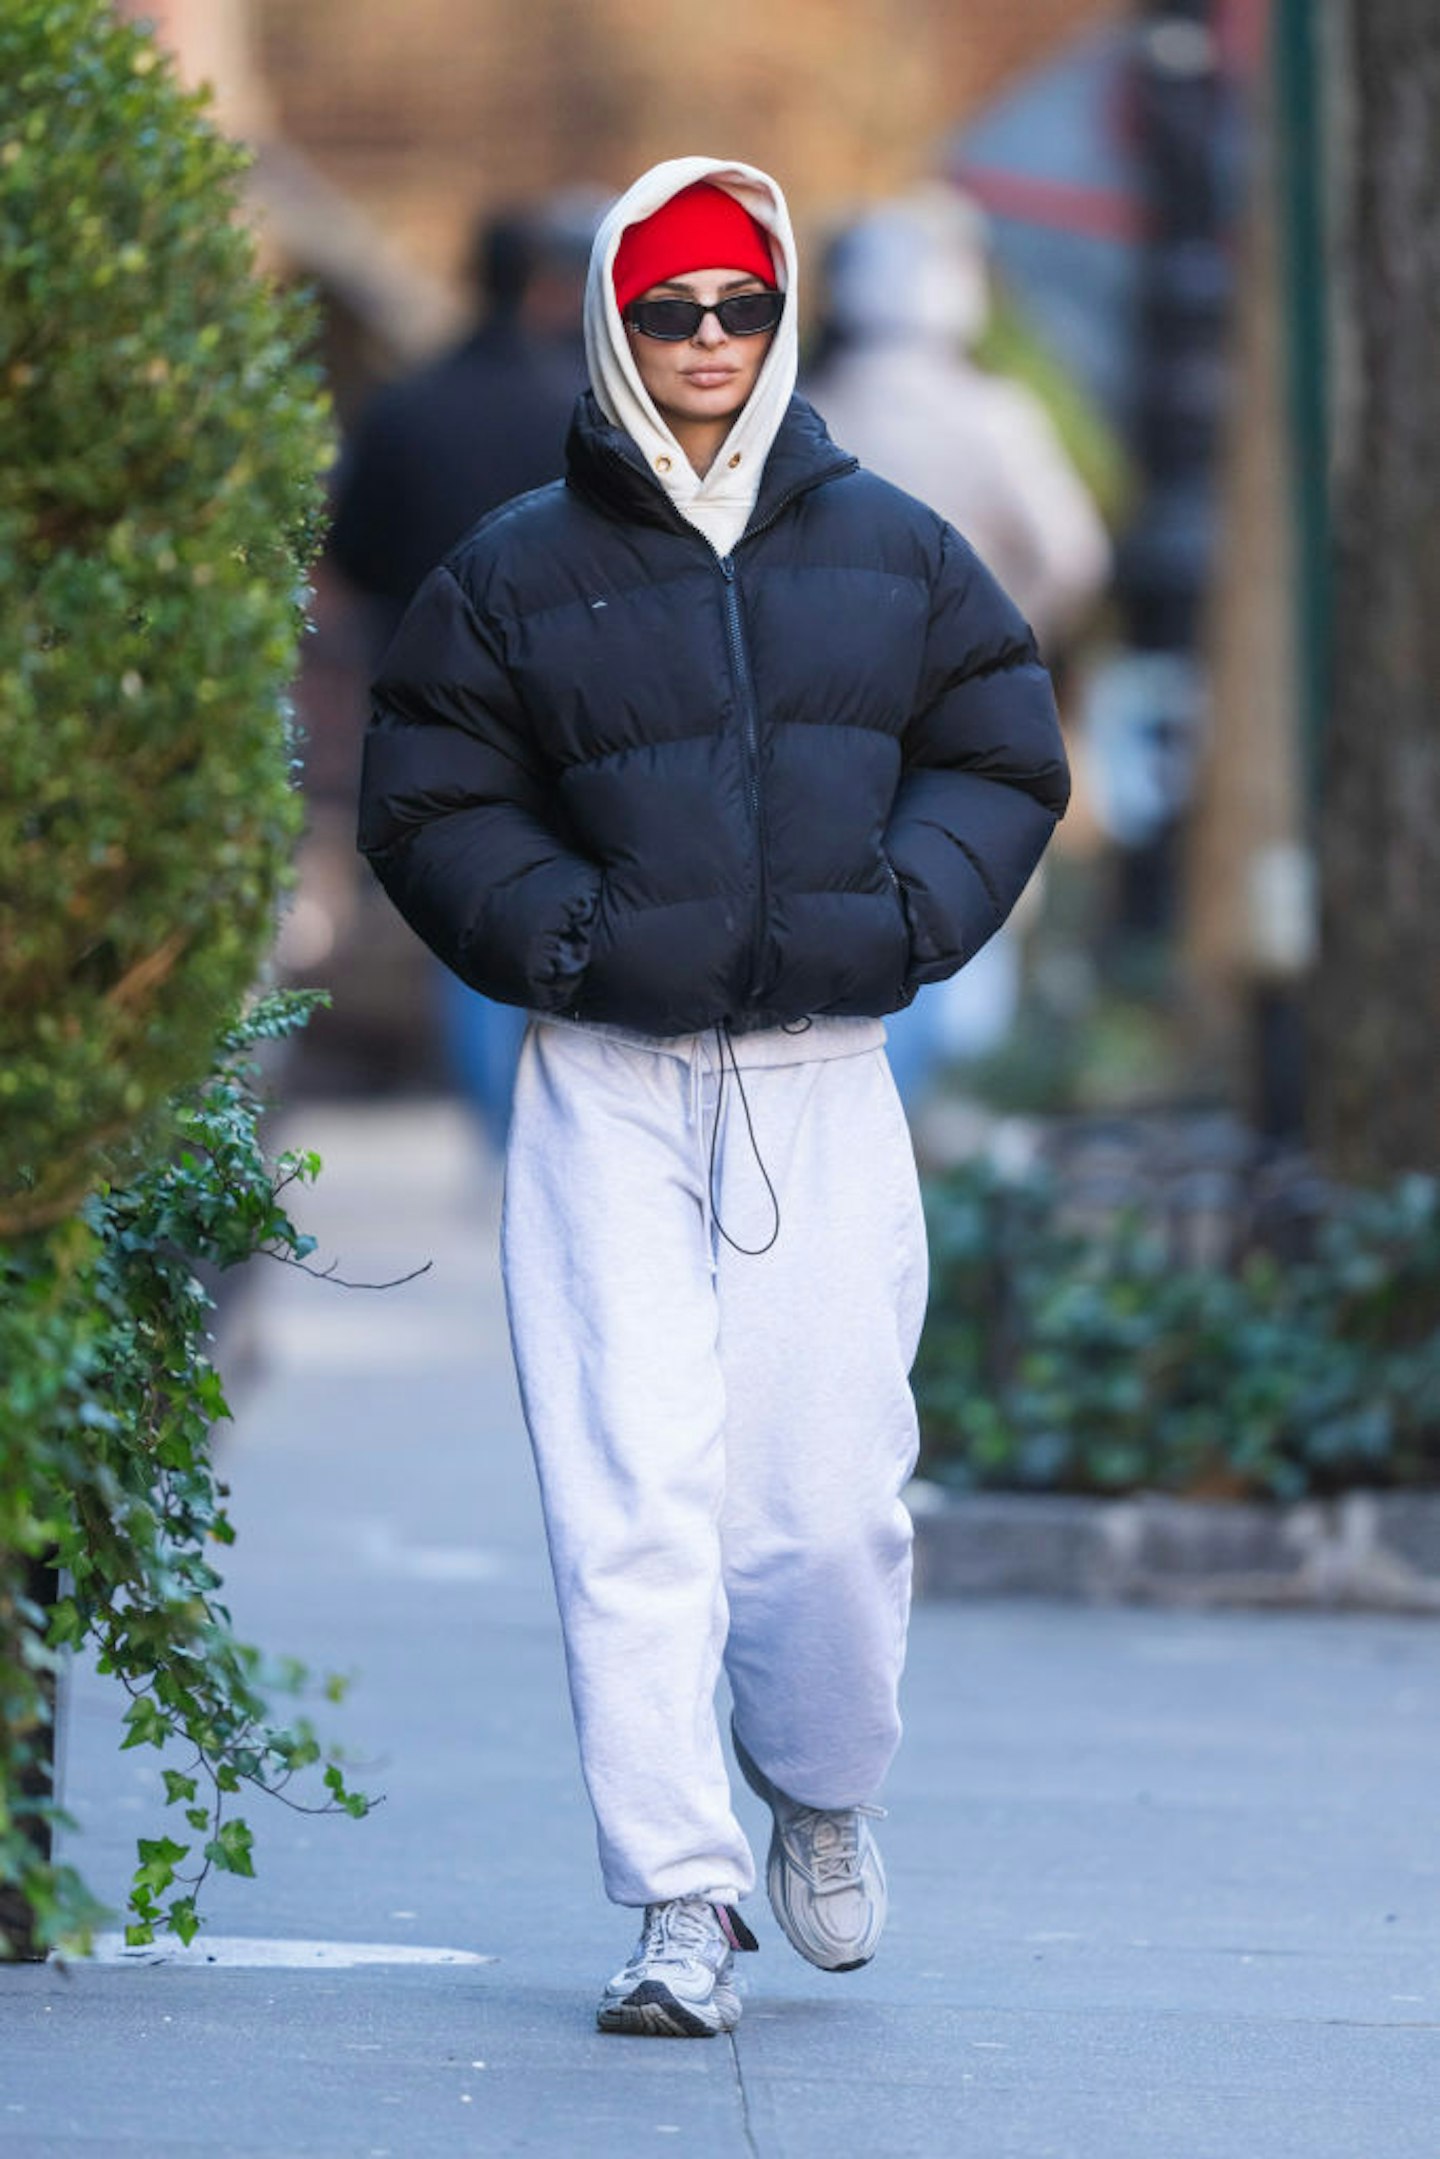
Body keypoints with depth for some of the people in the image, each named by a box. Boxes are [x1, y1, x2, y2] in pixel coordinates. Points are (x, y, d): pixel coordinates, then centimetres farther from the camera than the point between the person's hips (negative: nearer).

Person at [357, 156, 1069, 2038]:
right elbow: (427, 803, 8)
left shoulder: (892, 554, 10)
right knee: (634, 1496, -10)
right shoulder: (517, 572, 5)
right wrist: (560, 931, -8)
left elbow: (1004, 757, 15)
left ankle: (823, 1793, 27)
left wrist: (906, 913, -2)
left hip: (823, 1080, 1)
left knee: (830, 1501, -3)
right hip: (608, 1086, -1)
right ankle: (684, 1902, -7)